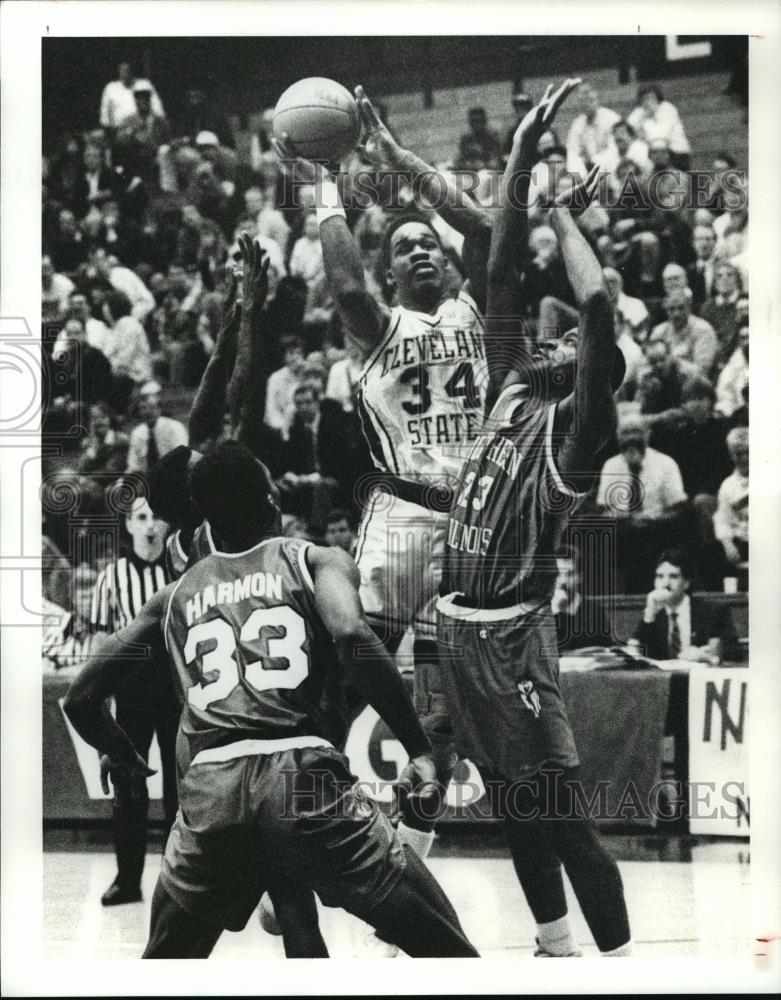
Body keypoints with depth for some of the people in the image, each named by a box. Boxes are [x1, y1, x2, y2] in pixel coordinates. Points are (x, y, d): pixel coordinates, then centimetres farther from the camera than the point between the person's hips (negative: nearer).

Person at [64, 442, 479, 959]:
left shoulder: (175, 596, 22)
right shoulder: (317, 562, 12)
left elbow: (82, 700, 22)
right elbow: (352, 635, -11)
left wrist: (125, 760, 42)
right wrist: (421, 749, -8)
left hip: (208, 795, 3)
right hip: (307, 778, -3)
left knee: (164, 964, 26)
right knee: (447, 953, 8)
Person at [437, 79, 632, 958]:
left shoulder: (574, 431, -10)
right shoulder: (509, 397, 10)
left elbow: (599, 306, -25)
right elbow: (501, 280, 9)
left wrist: (565, 217, -10)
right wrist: (520, 158, 4)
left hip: (510, 637, -8)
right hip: (458, 625, 8)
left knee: (561, 809, -7)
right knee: (511, 802, 17)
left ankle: (620, 960, -2)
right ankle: (554, 944, 28)